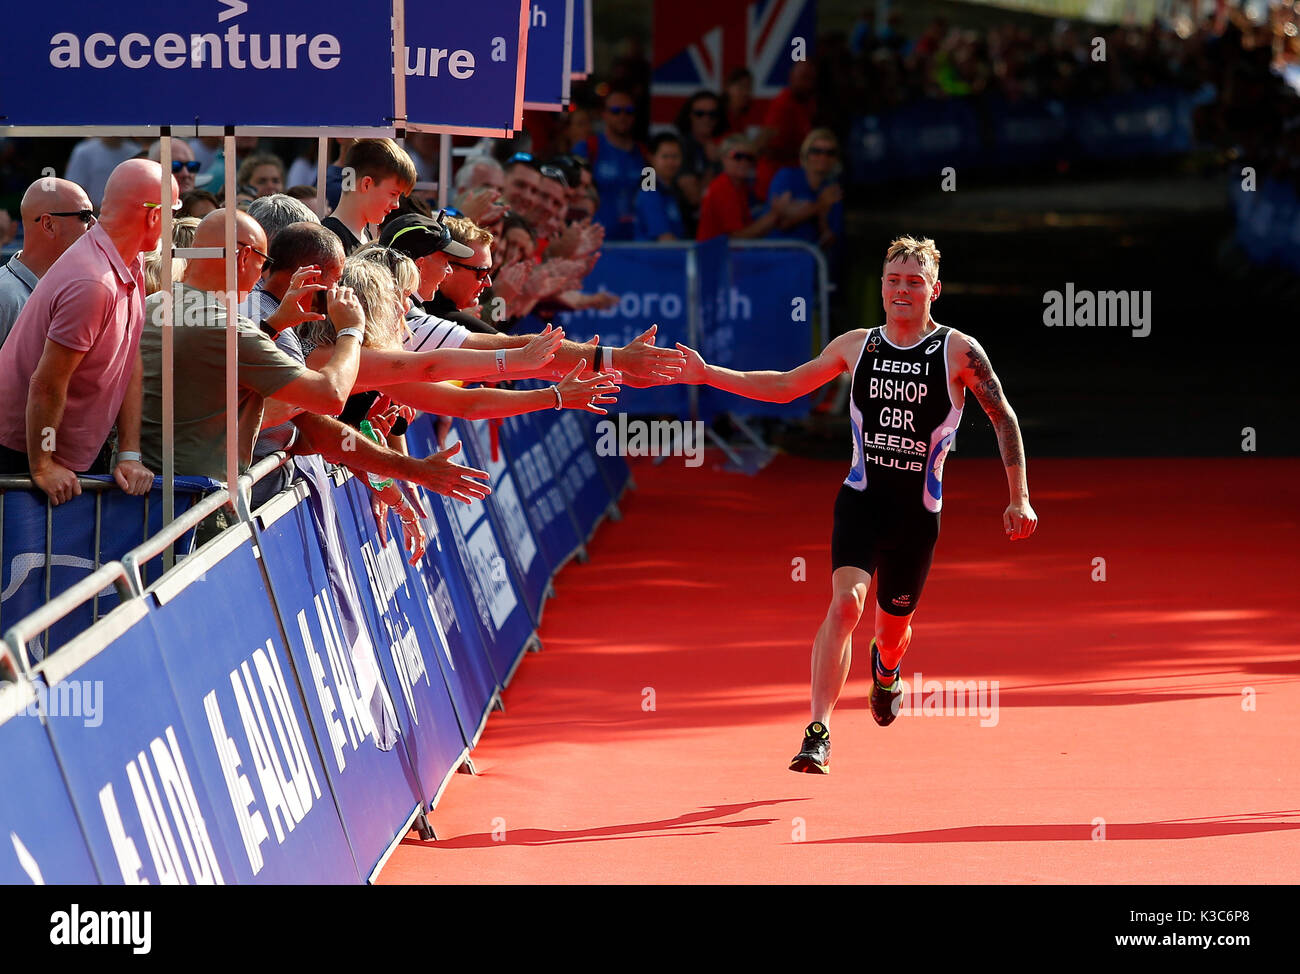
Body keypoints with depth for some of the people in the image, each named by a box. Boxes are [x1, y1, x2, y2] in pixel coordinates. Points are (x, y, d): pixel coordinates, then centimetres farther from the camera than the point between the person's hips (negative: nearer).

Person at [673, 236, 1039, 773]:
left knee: (893, 624, 12)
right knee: (845, 603, -21)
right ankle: (818, 733, -24)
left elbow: (1003, 417, 2)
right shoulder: (857, 346, 5)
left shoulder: (959, 351, -4)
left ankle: (885, 668, 52)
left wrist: (1019, 499, -4)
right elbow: (784, 386, 16)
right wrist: (709, 375, 9)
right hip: (861, 501, 1)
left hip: (918, 512, 0)